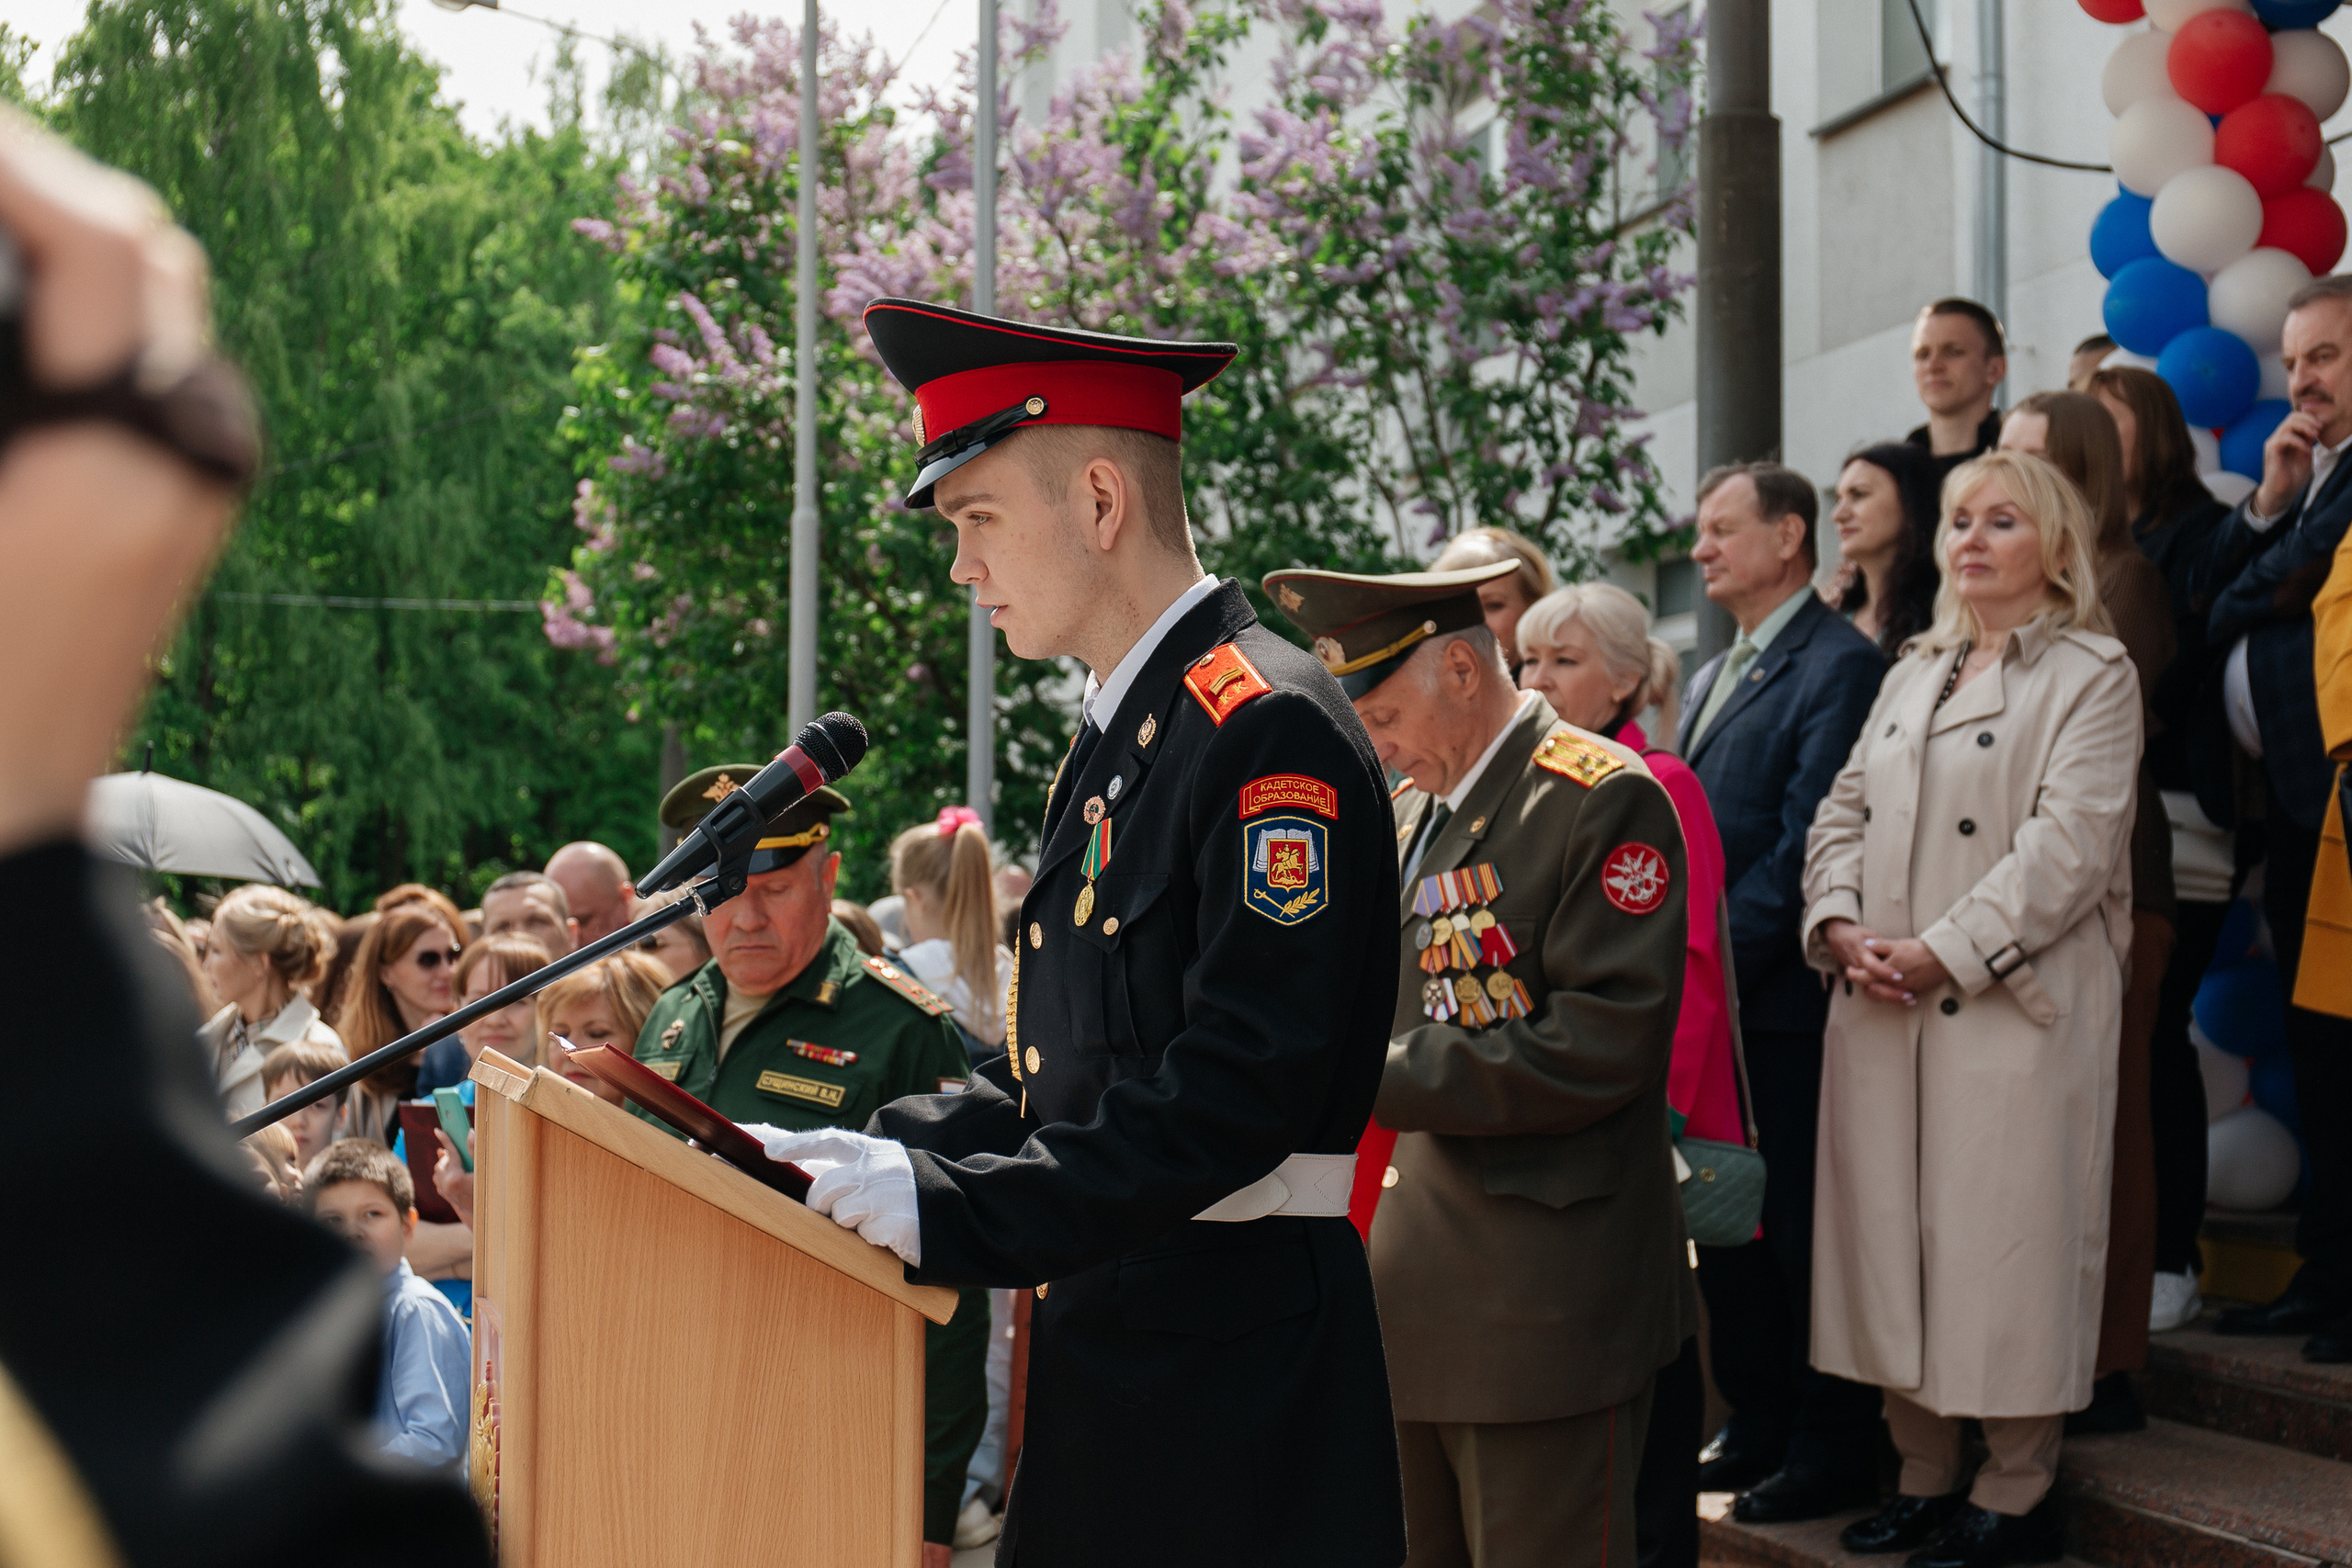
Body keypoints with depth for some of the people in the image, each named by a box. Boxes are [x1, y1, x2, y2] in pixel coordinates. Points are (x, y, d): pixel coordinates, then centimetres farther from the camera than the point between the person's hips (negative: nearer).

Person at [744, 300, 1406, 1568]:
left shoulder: (1267, 728, -15)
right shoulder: (1115, 739, 16)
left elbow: (1237, 1094, -22)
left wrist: (946, 1208, -23)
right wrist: (876, 1155, 6)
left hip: (1237, 1376, -9)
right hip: (1105, 1341, 9)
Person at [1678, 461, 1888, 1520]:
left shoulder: (1838, 666, -10)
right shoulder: (1710, 680, 19)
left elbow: (1807, 840, -17)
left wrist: (1722, 953, -18)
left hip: (1784, 999, -9)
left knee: (1801, 1226, -2)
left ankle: (1834, 1452, 7)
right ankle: (1758, 1429, 23)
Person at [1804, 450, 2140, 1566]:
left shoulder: (2093, 676, -1)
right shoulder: (1913, 674, 19)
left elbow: (2069, 842, -12)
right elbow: (1845, 812, 15)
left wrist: (1946, 953, -17)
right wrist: (1842, 927, -4)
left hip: (2013, 1007, -6)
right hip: (1883, 1010, 6)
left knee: (2007, 1241, -4)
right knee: (1891, 1234, 7)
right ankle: (1924, 1476, 18)